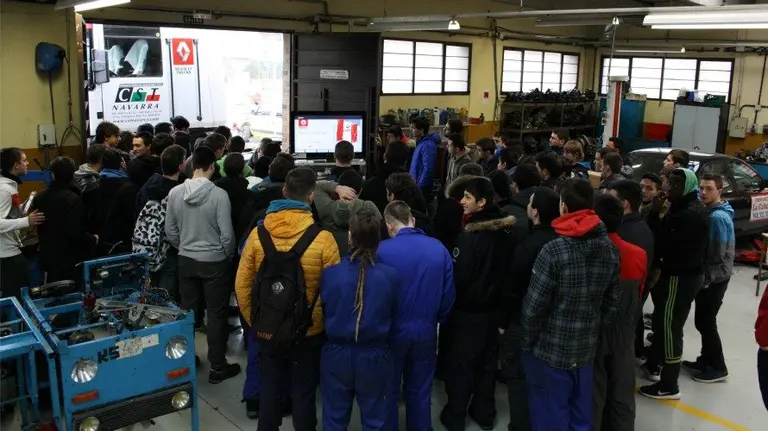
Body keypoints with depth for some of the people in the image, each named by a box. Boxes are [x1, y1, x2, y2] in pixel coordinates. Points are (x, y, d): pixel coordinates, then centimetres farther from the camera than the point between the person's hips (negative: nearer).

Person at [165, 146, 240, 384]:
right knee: (216, 315, 6)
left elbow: (170, 232, 4)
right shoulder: (218, 194, -18)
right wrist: (228, 256, 4)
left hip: (186, 260, 4)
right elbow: (226, 234, -15)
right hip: (214, 261, -4)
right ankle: (217, 367, 15)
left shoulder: (175, 192, -5)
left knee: (188, 311, 16)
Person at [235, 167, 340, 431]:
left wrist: (253, 321, 12)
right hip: (309, 333, -2)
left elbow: (242, 285, -3)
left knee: (269, 392, 19)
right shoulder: (323, 238, -18)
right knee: (303, 395, 15)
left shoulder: (258, 234, -9)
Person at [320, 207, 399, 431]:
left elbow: (322, 311, -1)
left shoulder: (329, 273, -18)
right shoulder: (391, 276, -19)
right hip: (375, 356, 0)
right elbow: (395, 313, -2)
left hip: (336, 353, 1)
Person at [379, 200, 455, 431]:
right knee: (420, 390, 19)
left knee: (389, 390, 15)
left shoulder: (383, 250, -17)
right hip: (426, 329, 3)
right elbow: (449, 293, -3)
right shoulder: (439, 248, -7)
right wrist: (437, 320, 13)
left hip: (392, 329, -2)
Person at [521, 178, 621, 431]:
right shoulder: (610, 249, -1)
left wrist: (528, 342, -3)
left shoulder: (554, 250, -19)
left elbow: (534, 305, -17)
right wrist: (595, 331, 14)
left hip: (550, 349, -5)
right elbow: (612, 302, 4)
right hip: (587, 349, 6)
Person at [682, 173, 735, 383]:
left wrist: (706, 278, -14)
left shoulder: (718, 217, -22)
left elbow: (718, 255, -22)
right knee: (702, 320, 16)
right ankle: (706, 361, 29)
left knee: (705, 322, -1)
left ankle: (718, 367, 12)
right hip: (708, 276, 9)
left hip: (715, 278, -9)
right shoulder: (711, 211, 8)